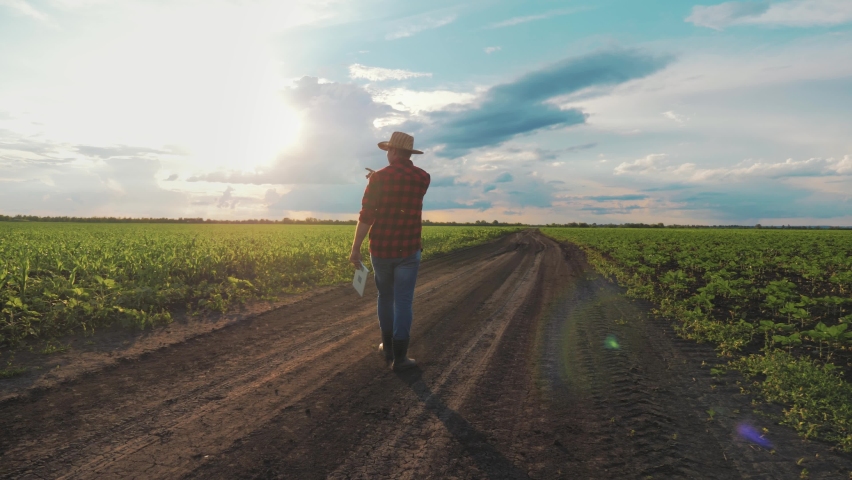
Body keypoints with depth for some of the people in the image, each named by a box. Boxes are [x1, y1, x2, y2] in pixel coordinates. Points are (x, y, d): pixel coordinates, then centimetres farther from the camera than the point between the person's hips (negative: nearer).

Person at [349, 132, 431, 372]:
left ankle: (388, 347, 28)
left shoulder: (379, 178, -8)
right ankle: (399, 357, 6)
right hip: (408, 250, 0)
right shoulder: (423, 178, 0)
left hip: (381, 249, 0)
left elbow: (366, 216, -12)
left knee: (385, 297, 17)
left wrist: (355, 248, -5)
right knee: (403, 301, 4)